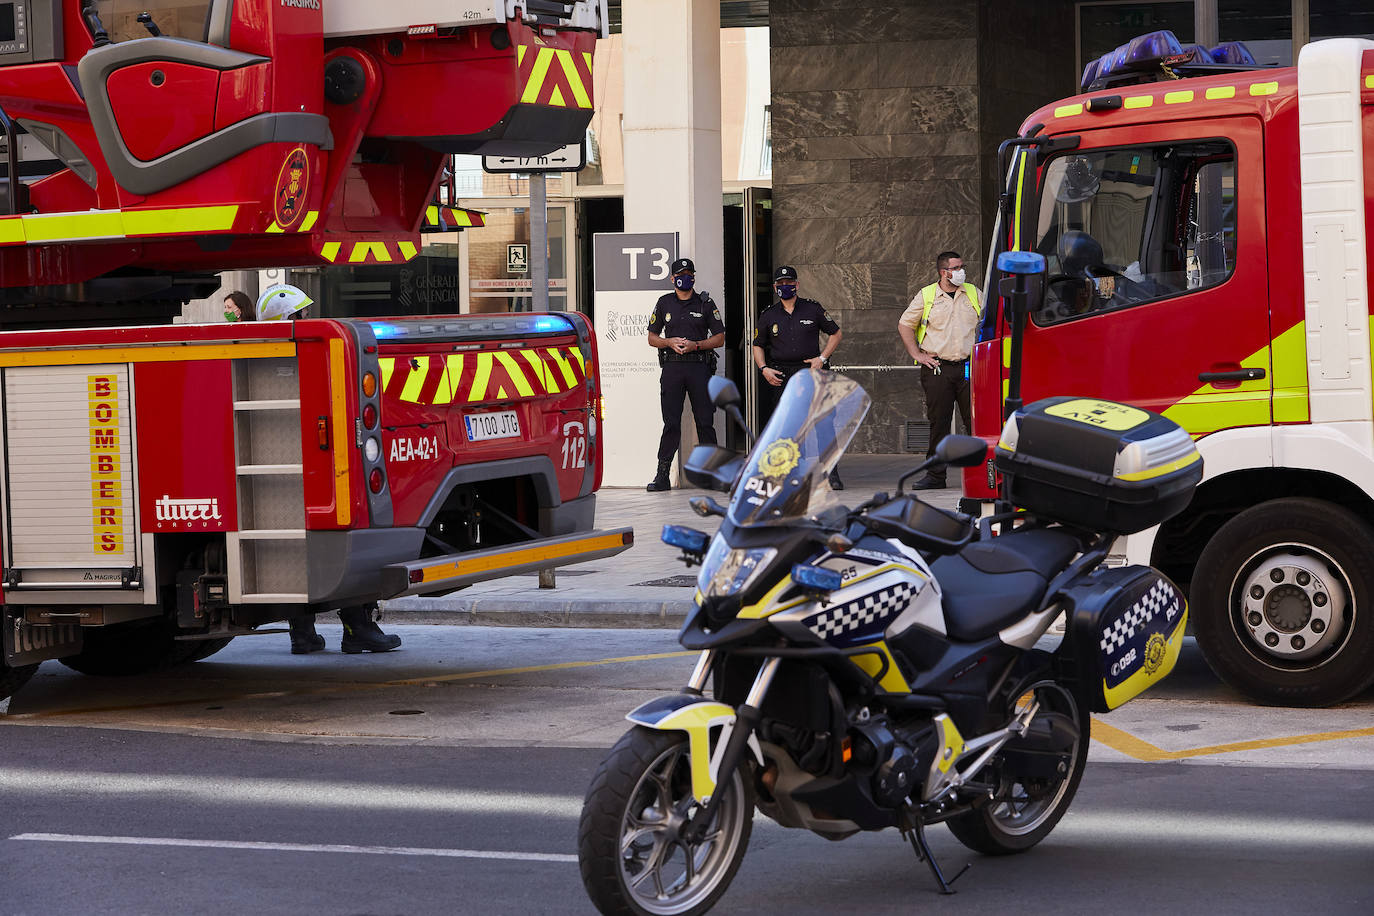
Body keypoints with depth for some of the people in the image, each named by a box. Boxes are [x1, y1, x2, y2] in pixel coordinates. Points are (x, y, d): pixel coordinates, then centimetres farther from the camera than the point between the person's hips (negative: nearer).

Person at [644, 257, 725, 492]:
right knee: (671, 424, -2)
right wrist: (670, 342, -7)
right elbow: (652, 338, 14)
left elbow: (720, 338, 6)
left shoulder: (705, 303, 6)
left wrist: (695, 345, -10)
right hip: (672, 367, 1)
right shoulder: (664, 303, 11)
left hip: (699, 367, -1)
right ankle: (662, 476, 0)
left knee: (705, 423, -1)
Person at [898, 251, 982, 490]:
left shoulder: (973, 293, 10)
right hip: (937, 368, -1)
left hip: (969, 368, 1)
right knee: (938, 422, 0)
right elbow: (905, 325, 9)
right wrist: (917, 354, 2)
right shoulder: (926, 296, 4)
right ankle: (935, 475, 6)